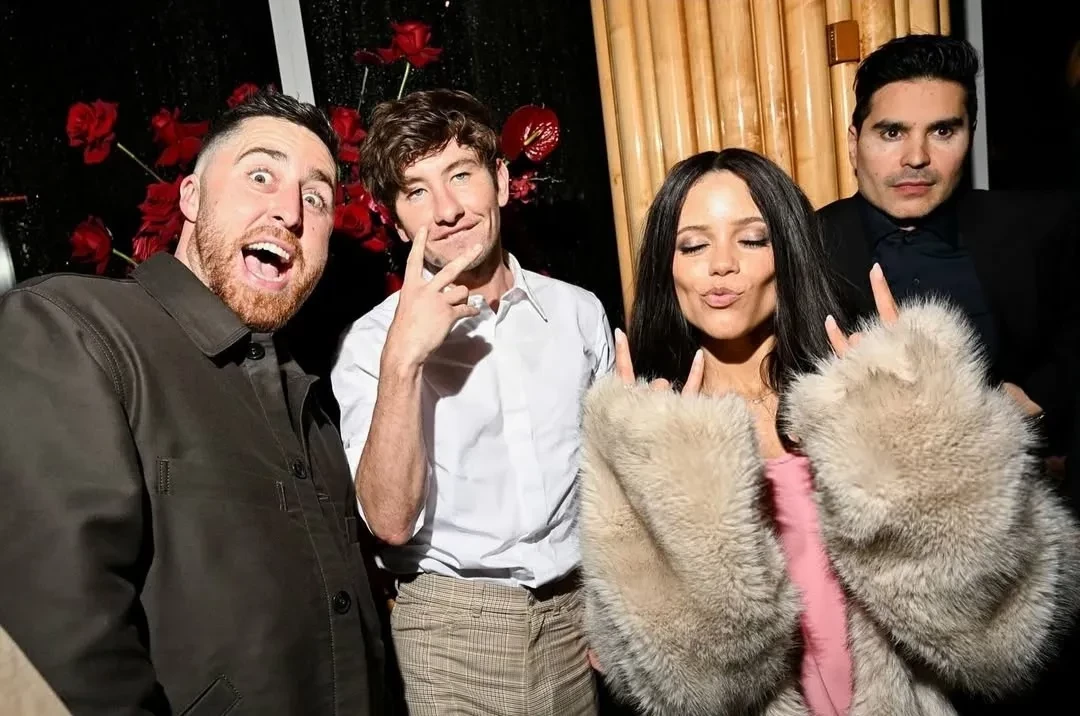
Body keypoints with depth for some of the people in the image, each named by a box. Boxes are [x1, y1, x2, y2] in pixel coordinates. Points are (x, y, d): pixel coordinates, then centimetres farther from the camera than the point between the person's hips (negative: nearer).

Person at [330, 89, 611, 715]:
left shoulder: (580, 311, 0)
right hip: (453, 626, -3)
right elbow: (391, 520, -18)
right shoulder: (373, 343, -9)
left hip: (578, 612, 3)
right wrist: (402, 359, -27)